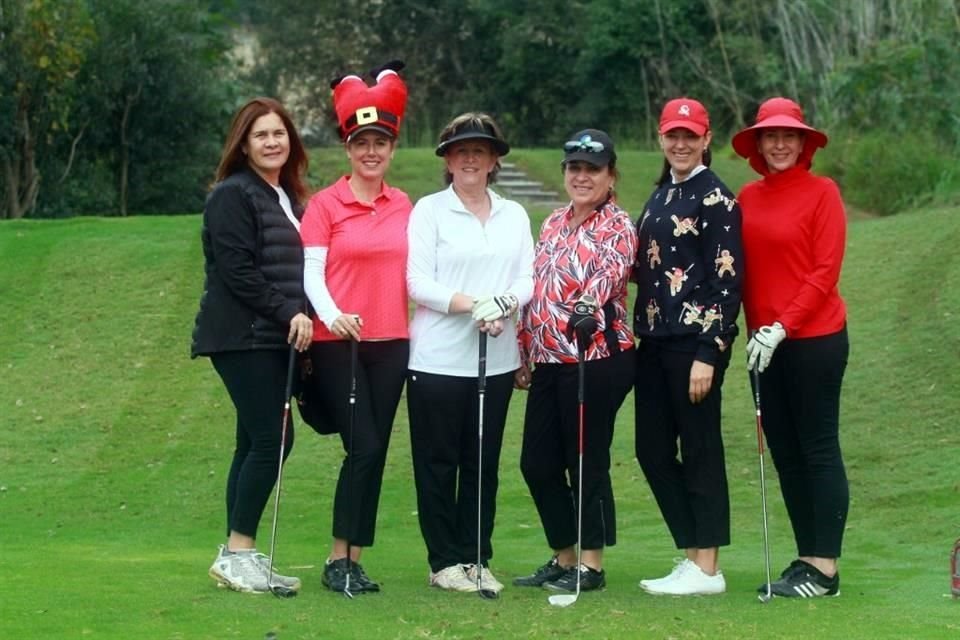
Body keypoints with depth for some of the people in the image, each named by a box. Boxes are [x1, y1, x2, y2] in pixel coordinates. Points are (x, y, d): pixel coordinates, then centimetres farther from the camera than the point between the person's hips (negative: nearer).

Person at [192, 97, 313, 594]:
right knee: (272, 439, -13)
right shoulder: (233, 195, -8)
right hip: (244, 338, -9)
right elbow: (237, 271, -15)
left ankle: (240, 555, 10)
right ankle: (237, 554, -9)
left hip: (276, 339, 9)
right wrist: (288, 313, -15)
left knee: (256, 443, 7)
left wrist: (301, 319, 3)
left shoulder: (289, 199, 18)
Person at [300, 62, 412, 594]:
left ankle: (353, 560, 10)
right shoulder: (325, 204, -3)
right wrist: (332, 315, -24)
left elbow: (413, 270, 15)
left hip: (391, 342, 4)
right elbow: (311, 271, -7)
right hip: (337, 342, -4)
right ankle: (338, 560, -3)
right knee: (363, 447, -12)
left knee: (375, 450, 4)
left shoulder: (404, 206, 10)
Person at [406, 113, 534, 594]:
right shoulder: (429, 210, 1)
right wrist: (471, 304, -19)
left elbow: (526, 280, 7)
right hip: (438, 359, -3)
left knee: (483, 463, 6)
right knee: (438, 463, 0)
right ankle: (445, 561, 7)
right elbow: (417, 281, -8)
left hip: (496, 360, 3)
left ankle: (476, 558, 13)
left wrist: (503, 305, -14)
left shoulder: (514, 215, 14)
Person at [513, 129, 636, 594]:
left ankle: (591, 564, 8)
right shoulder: (553, 225, 17)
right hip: (548, 360, 8)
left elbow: (610, 274, -24)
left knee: (587, 462, -2)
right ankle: (563, 558, 22)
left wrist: (586, 308, -44)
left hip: (596, 359, -8)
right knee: (537, 462, 9)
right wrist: (524, 356, 17)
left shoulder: (617, 226, -5)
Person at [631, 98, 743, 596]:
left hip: (695, 340, -8)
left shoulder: (715, 199, -8)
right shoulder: (660, 196, 16)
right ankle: (692, 555, 18)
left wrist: (708, 353, -18)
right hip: (653, 339, 9)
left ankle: (707, 568, 4)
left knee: (699, 451, -2)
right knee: (652, 451, 9)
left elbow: (727, 279, -13)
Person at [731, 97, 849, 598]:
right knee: (784, 452, 9)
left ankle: (825, 569, 1)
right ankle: (805, 557, 17)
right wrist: (755, 328, 1)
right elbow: (744, 269, 11)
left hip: (814, 338, -6)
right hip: (765, 343, 6)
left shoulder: (821, 192, -6)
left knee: (819, 449, -2)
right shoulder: (748, 198, 8)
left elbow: (826, 271, -10)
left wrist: (781, 327, -14)